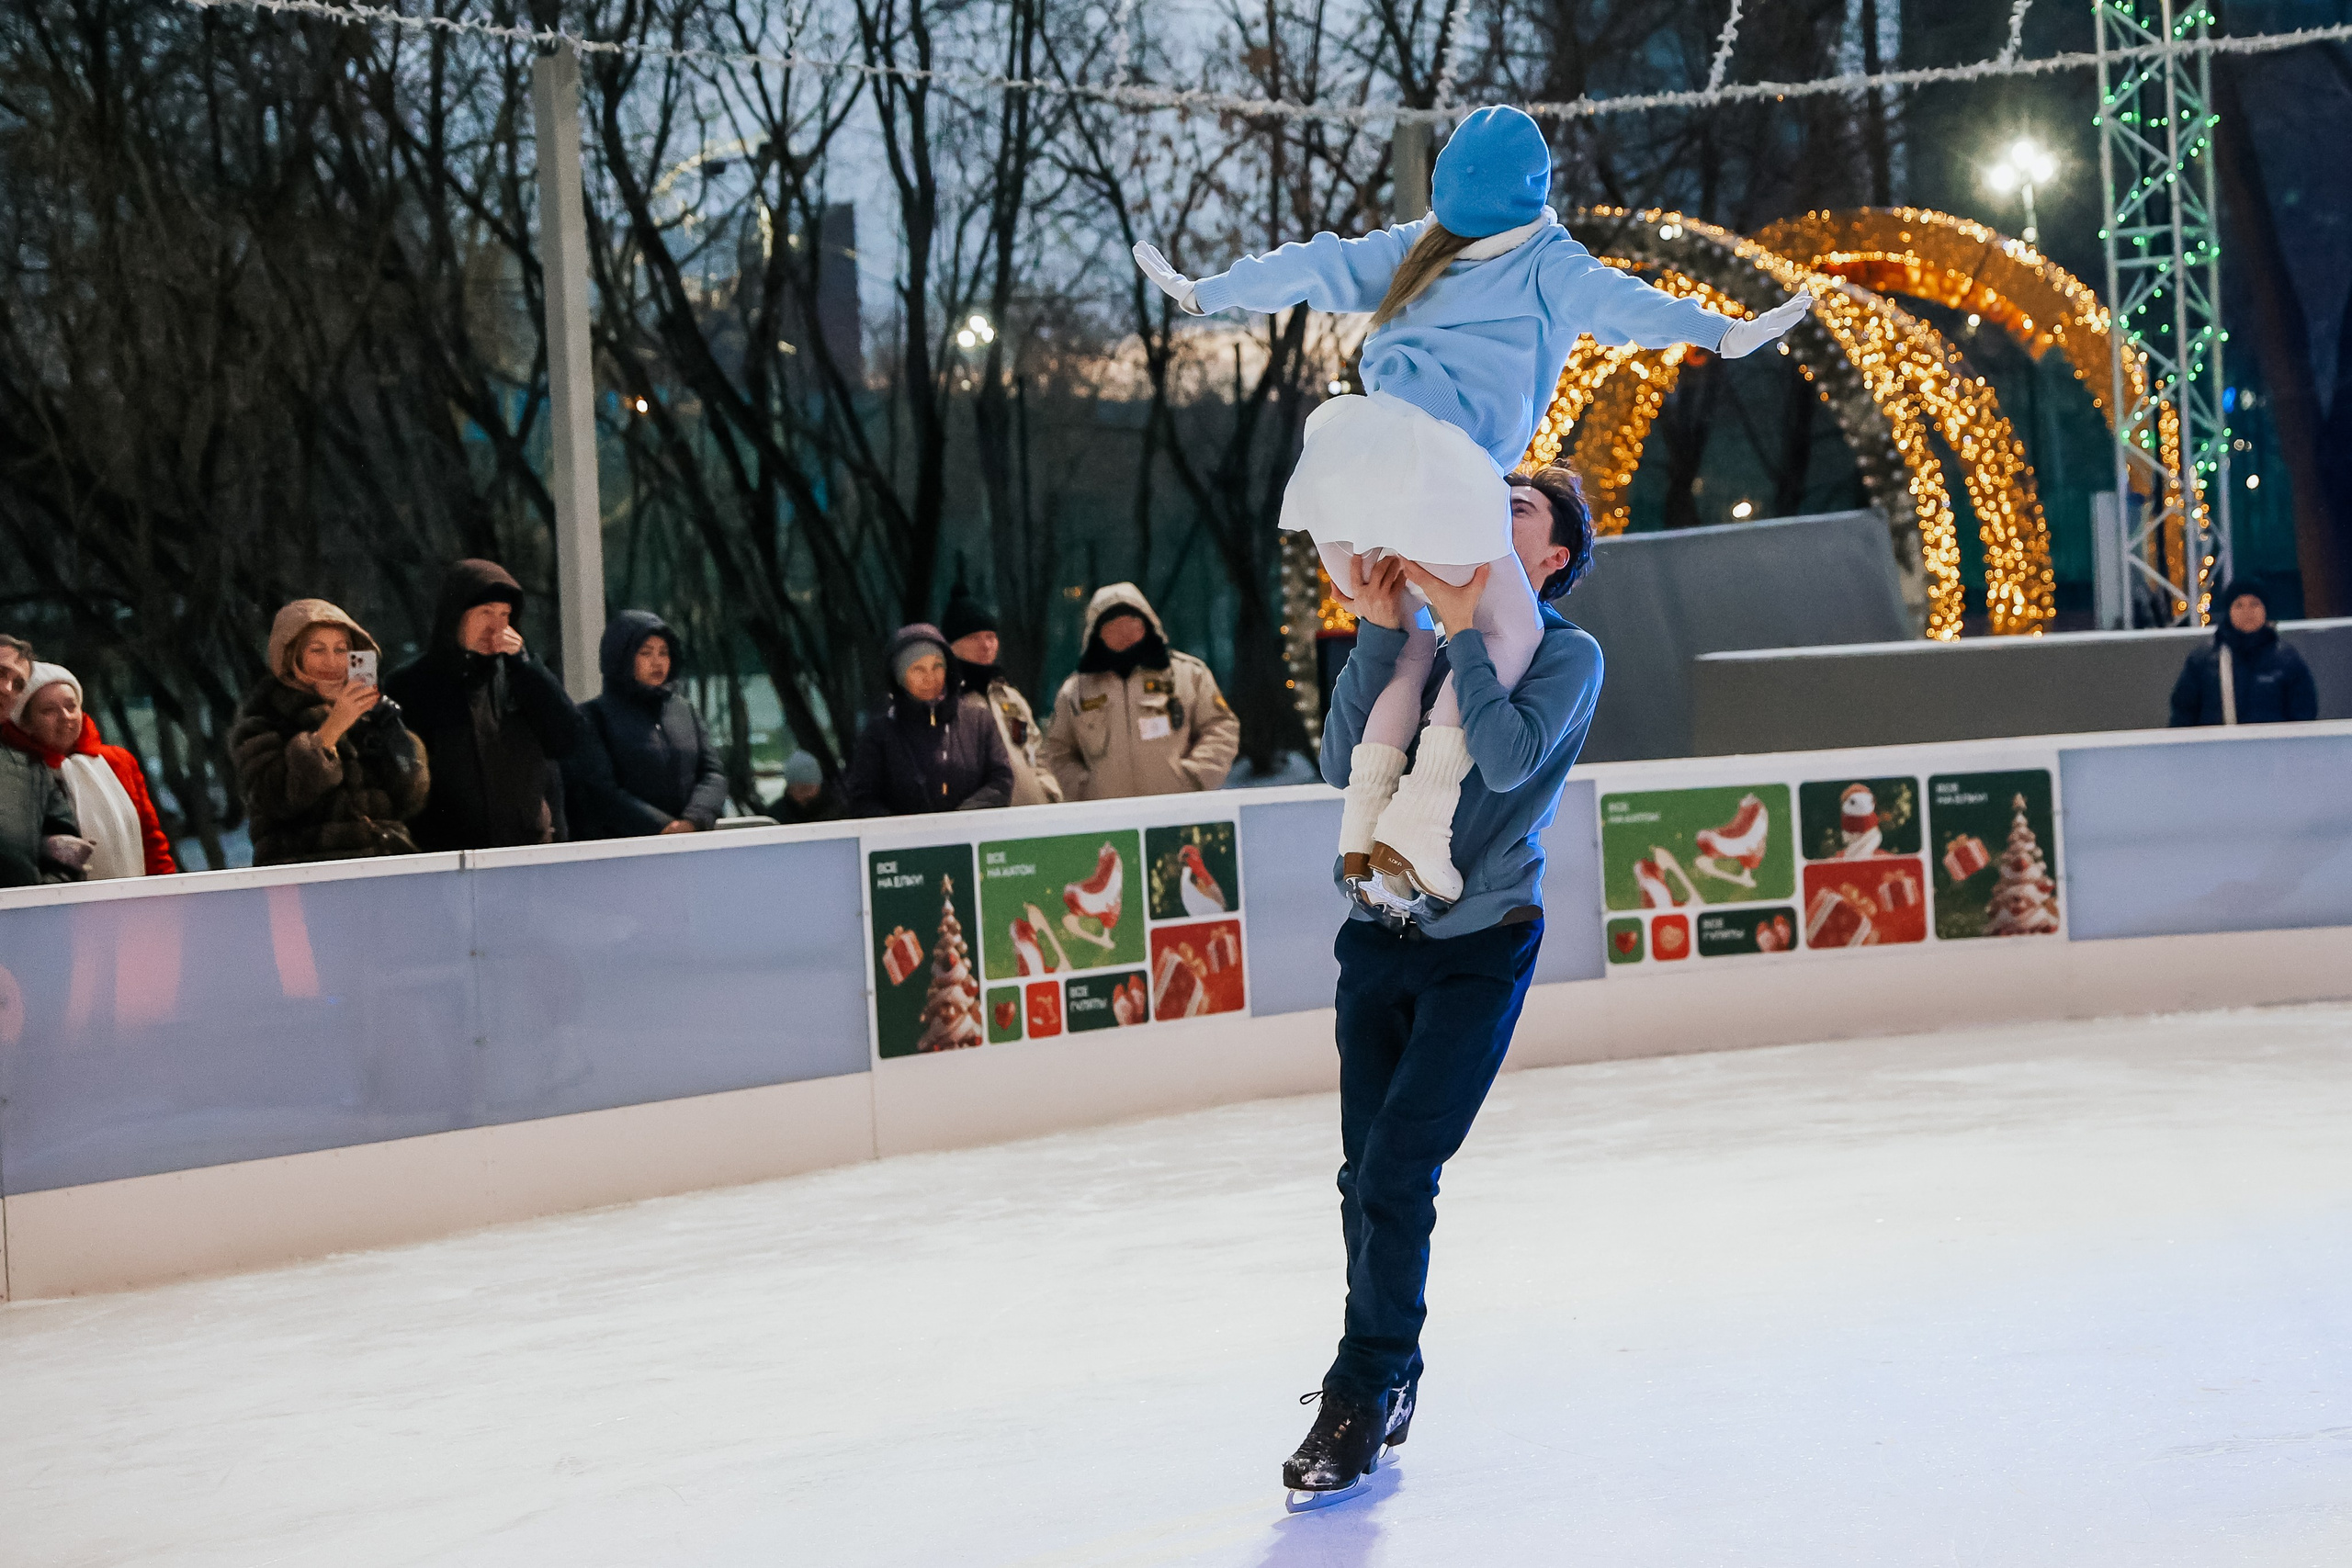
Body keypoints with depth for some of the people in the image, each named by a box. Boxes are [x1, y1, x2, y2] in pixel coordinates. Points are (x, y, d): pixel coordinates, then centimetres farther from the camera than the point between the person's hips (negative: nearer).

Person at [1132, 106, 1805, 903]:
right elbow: (1610, 301, -6)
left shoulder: (1417, 248, 24)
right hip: (1431, 461, -6)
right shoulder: (1545, 261, 10)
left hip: (1344, 442, 6)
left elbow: (1316, 268, 28)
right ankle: (1421, 813, -8)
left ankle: (1363, 823, 4)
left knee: (1410, 639, 20)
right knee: (1512, 633, 7)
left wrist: (1202, 292, 39)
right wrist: (1721, 332, -17)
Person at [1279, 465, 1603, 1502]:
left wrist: (1464, 625, -16)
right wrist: (1381, 633, -7)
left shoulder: (1567, 655, -2)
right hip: (1379, 939, 5)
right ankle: (1390, 1379, 20)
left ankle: (1363, 1396, -1)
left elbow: (1508, 758, -20)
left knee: (1396, 1172, -11)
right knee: (1367, 1173, 5)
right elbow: (1346, 764, 1)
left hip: (1479, 948, -5)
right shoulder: (1429, 646, 12)